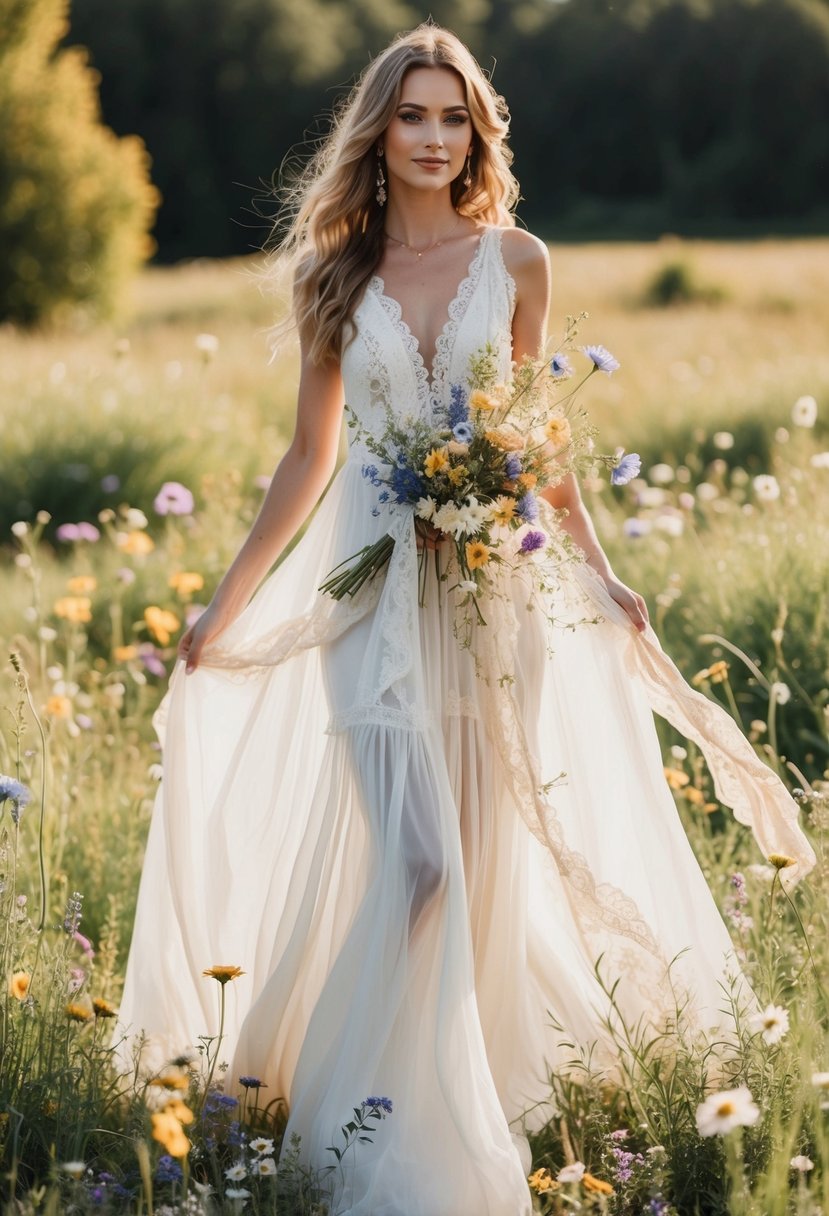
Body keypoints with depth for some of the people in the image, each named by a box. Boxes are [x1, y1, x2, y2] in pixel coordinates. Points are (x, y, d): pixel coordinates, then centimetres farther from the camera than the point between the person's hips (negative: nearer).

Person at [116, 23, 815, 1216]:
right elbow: (309, 456, 10)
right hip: (373, 582, -1)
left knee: (484, 860, 6)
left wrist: (601, 574, 11)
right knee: (405, 861, -10)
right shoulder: (335, 273, 4)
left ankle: (481, 1106, 23)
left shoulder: (517, 262, 4)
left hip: (494, 582, 1)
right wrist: (226, 605, 10)